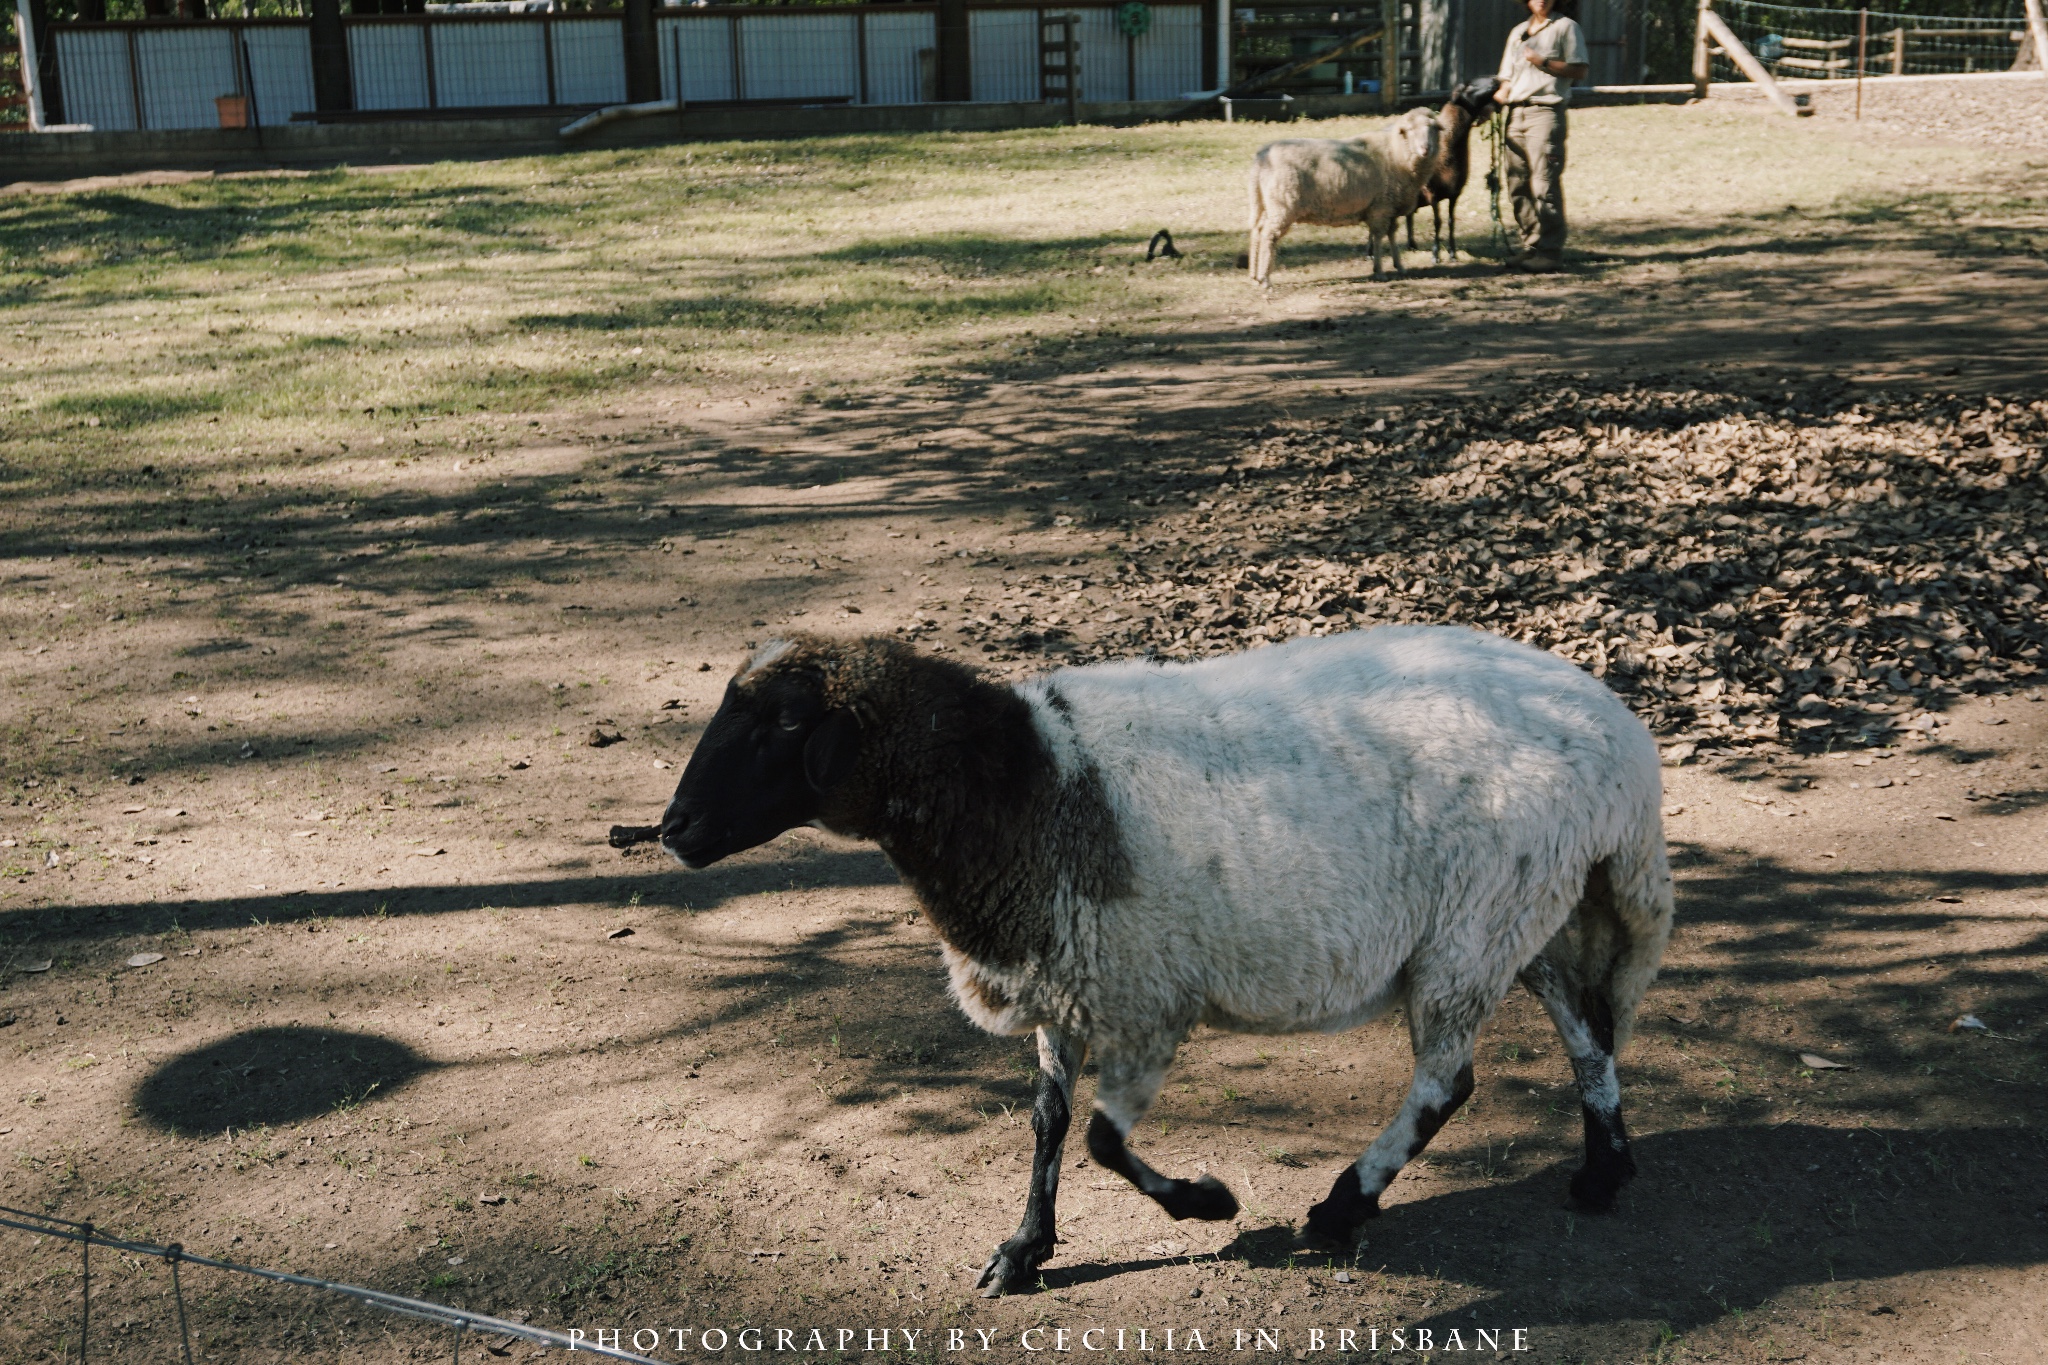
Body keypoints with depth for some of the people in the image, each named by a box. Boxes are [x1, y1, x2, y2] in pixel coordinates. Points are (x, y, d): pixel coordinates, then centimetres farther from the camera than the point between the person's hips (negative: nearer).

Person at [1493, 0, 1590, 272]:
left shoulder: (1565, 27, 4)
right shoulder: (1518, 32, 22)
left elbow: (1580, 70, -4)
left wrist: (1544, 62, -13)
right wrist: (1491, 102, 3)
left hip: (1545, 111, -6)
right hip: (1516, 113, 6)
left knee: (1545, 184, -12)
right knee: (1517, 185, 4)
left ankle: (1550, 250, -10)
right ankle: (1531, 245, 11)